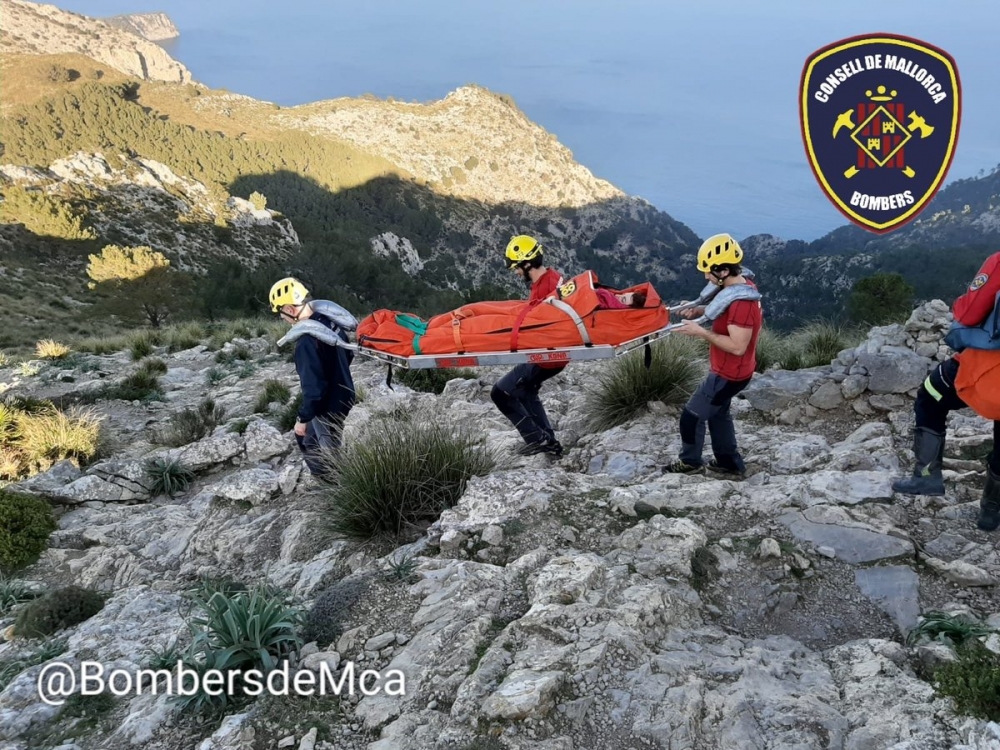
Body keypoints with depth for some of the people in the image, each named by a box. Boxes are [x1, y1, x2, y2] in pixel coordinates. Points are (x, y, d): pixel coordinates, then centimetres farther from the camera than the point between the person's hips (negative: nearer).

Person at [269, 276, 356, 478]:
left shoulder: (307, 339, -30)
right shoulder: (329, 320, -4)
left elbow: (312, 385, -27)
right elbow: (348, 354, 11)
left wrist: (303, 418, -16)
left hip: (328, 406, -9)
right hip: (343, 395, 9)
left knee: (330, 453, 9)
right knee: (306, 439, 27)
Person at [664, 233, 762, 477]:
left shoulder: (742, 302, -31)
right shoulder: (738, 288, 0)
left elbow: (737, 346, -32)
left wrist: (701, 332, -28)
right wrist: (701, 310, -1)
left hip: (729, 374, -10)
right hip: (727, 370, 10)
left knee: (692, 415, 3)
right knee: (718, 412, 25)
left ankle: (691, 463, 23)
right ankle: (730, 463, 39)